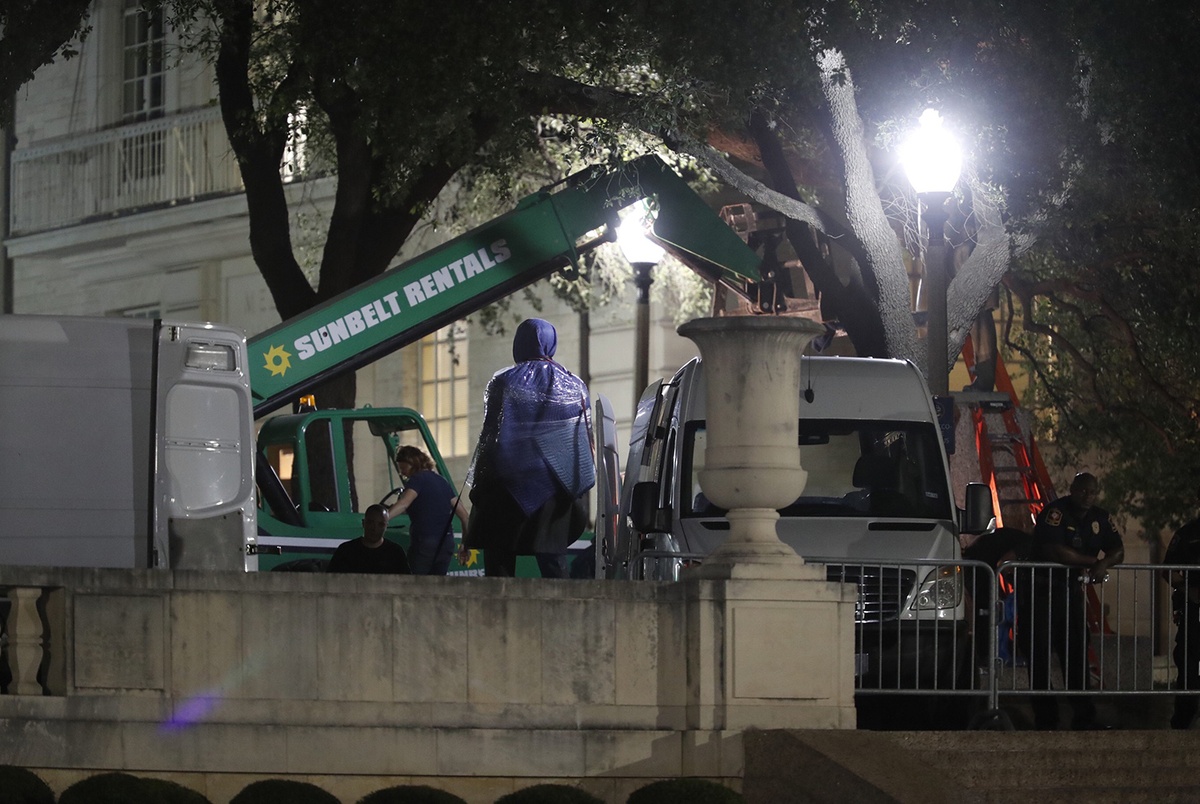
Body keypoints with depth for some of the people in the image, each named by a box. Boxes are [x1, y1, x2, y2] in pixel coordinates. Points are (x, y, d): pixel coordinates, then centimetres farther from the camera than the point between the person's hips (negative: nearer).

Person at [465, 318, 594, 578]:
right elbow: (587, 441, 8)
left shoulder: (504, 383, -4)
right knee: (553, 562, 4)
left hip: (508, 486, -3)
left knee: (499, 562, 0)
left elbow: (490, 437, -5)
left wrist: (478, 488, 1)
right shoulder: (574, 386, 7)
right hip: (554, 487, 3)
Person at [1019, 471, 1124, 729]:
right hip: (1040, 590, -6)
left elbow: (1118, 551, 6)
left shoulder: (1099, 518, 6)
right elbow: (1054, 551, -28)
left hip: (1071, 590, 6)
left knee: (1077, 655, 3)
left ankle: (1084, 718, 3)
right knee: (1040, 655, -4)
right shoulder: (1056, 512, -17)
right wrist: (1092, 561, -18)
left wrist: (1105, 564, -19)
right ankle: (1045, 720, 0)